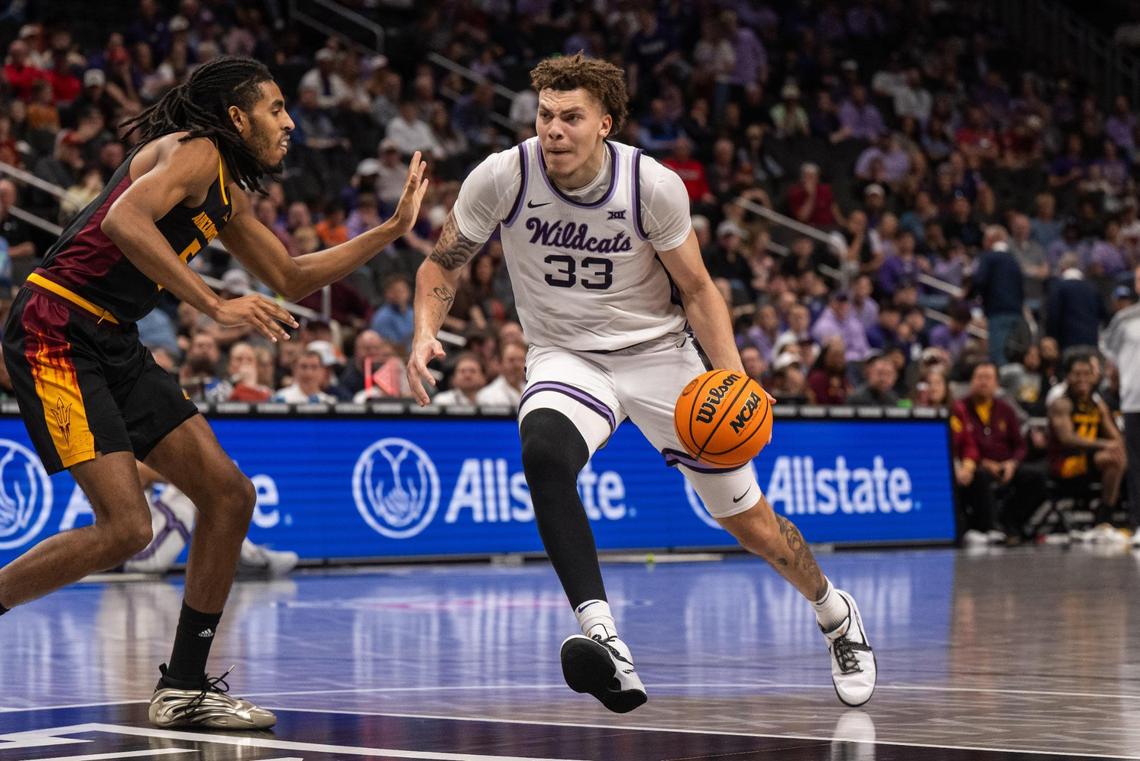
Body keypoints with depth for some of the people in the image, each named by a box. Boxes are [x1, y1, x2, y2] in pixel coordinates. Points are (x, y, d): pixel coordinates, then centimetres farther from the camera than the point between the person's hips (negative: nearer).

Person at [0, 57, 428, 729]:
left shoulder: (229, 194, 18)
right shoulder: (193, 152, -10)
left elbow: (290, 278, 29)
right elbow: (123, 220, -28)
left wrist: (393, 230, 25)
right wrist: (217, 306, -29)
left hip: (115, 346, 10)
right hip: (57, 336, -10)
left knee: (230, 495, 5)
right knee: (126, 529, -18)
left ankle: (185, 687, 11)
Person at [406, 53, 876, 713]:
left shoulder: (655, 186, -19)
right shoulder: (503, 177, -18)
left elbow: (698, 291, -6)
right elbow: (443, 265, -3)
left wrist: (736, 379, -20)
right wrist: (426, 334, -23)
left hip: (659, 354, 0)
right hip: (566, 357, 0)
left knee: (750, 520, 6)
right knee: (543, 450, -37)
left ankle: (837, 616, 37)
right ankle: (603, 640, -43)